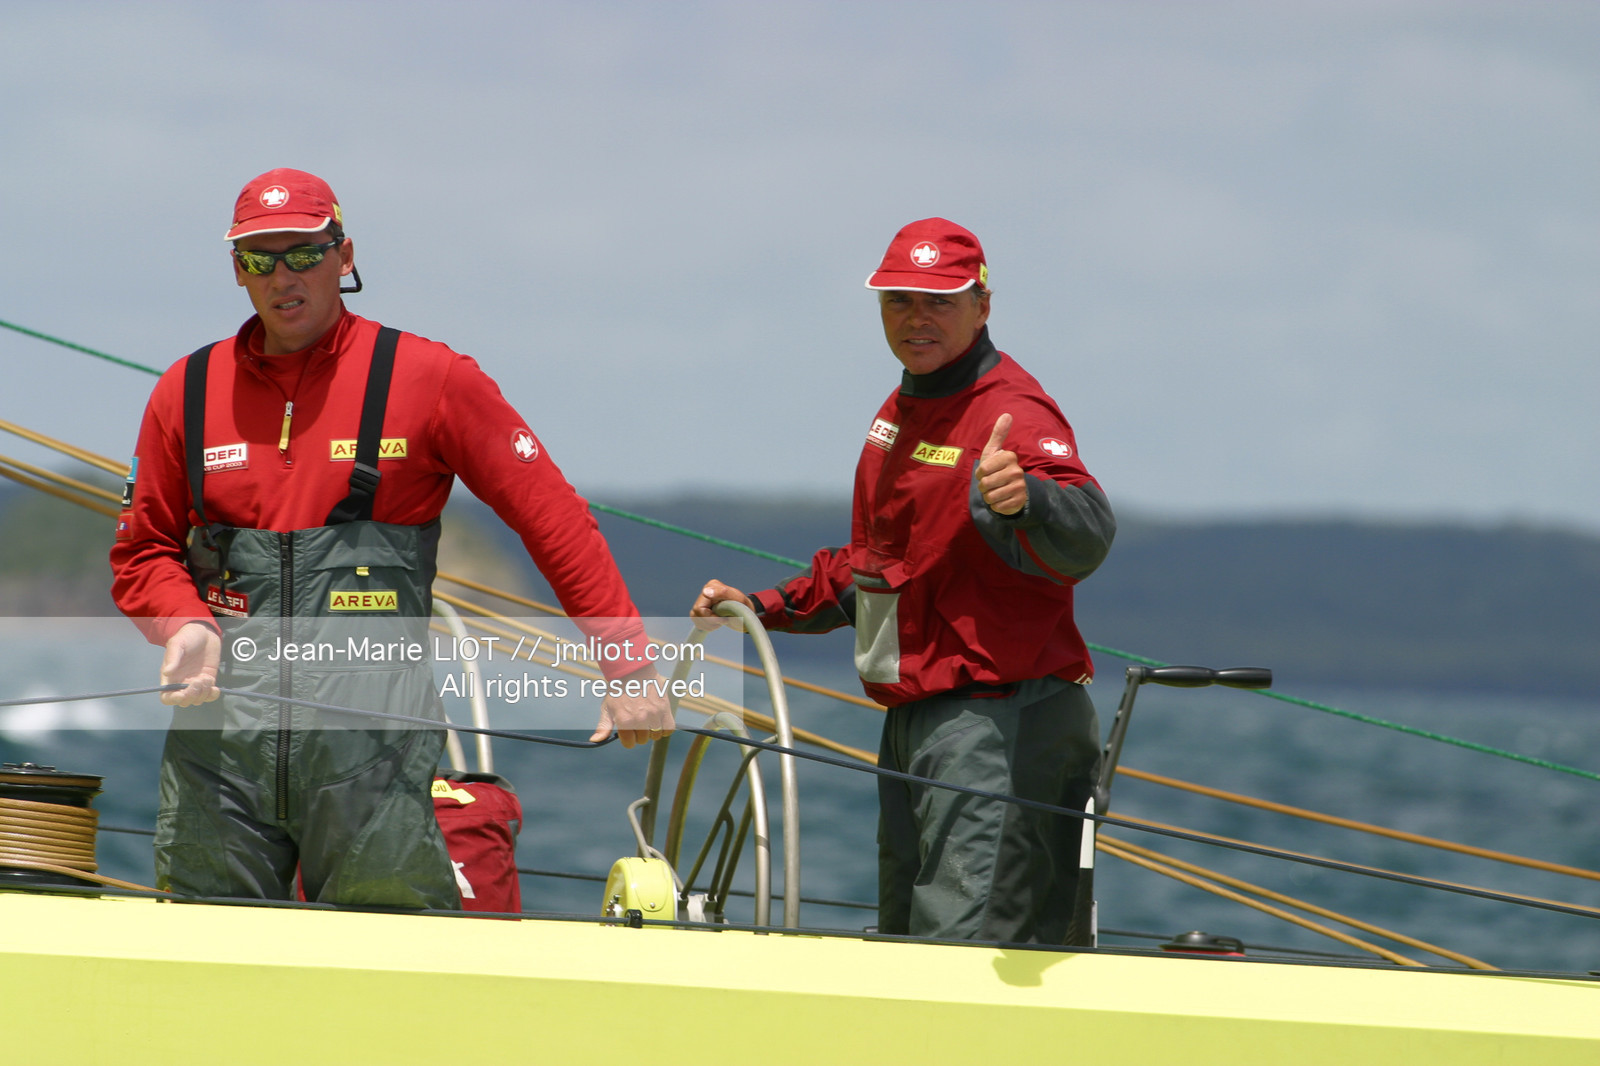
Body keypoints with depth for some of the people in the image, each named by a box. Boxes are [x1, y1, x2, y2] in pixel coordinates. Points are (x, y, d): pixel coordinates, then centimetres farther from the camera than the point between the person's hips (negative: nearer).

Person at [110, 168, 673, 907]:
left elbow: (555, 521, 3)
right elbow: (142, 552, 19)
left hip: (373, 742, -3)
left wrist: (628, 668, -3)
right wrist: (184, 625, -4)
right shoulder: (188, 393, 11)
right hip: (221, 725, 3)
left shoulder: (429, 380, 2)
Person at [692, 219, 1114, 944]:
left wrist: (1020, 499, -57)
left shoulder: (1011, 414, -16)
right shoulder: (902, 411, 15)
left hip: (1000, 728, -10)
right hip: (915, 721, 10)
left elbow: (1083, 539, -36)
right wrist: (763, 607, 23)